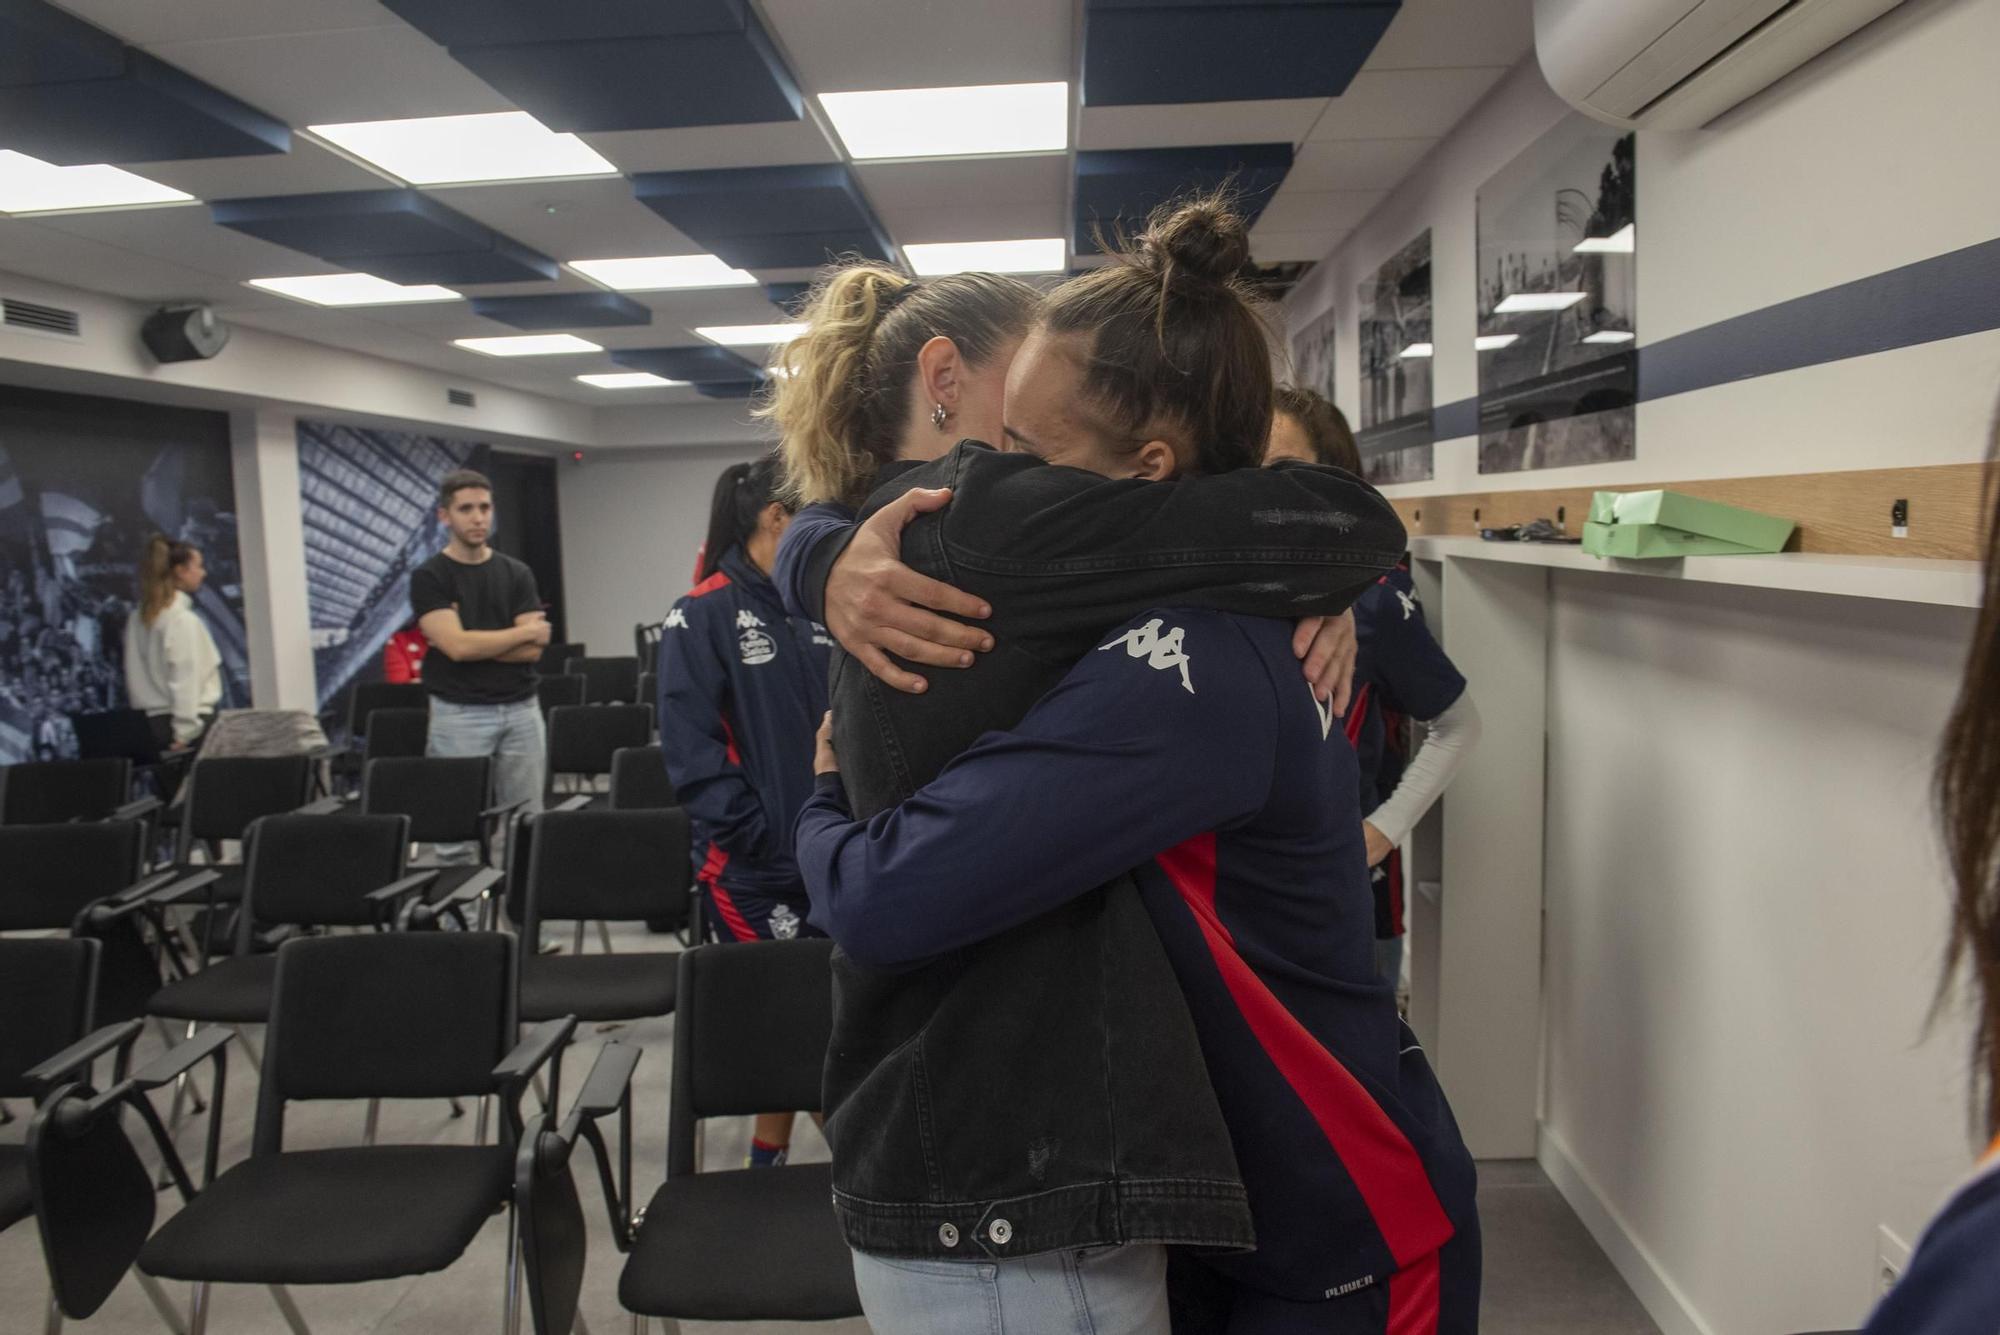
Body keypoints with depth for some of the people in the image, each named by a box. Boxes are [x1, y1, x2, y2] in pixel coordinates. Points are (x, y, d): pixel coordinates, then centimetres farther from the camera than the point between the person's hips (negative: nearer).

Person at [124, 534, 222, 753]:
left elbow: (135, 676, 13)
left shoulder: (138, 618, 11)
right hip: (191, 720, -7)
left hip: (151, 721, 7)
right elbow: (186, 678, -16)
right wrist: (185, 732, -15)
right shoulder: (184, 619, -11)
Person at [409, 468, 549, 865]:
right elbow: (456, 645, -16)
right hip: (459, 714, -3)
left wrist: (476, 644, -12)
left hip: (520, 710, 3)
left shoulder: (516, 573, 7)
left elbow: (532, 650, -3)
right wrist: (525, 631, -7)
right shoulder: (429, 577, -4)